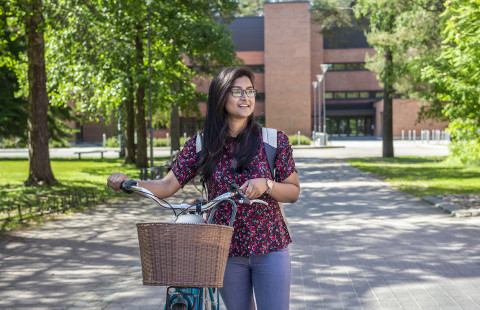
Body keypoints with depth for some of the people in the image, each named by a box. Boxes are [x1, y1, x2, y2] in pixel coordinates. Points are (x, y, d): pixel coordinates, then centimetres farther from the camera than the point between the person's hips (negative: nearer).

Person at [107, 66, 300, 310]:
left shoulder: (274, 140, -4)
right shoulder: (201, 146, -1)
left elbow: (294, 192, 0)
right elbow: (168, 185, -6)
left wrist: (266, 184, -21)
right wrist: (127, 183, -22)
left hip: (270, 248, -1)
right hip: (227, 251, 1)